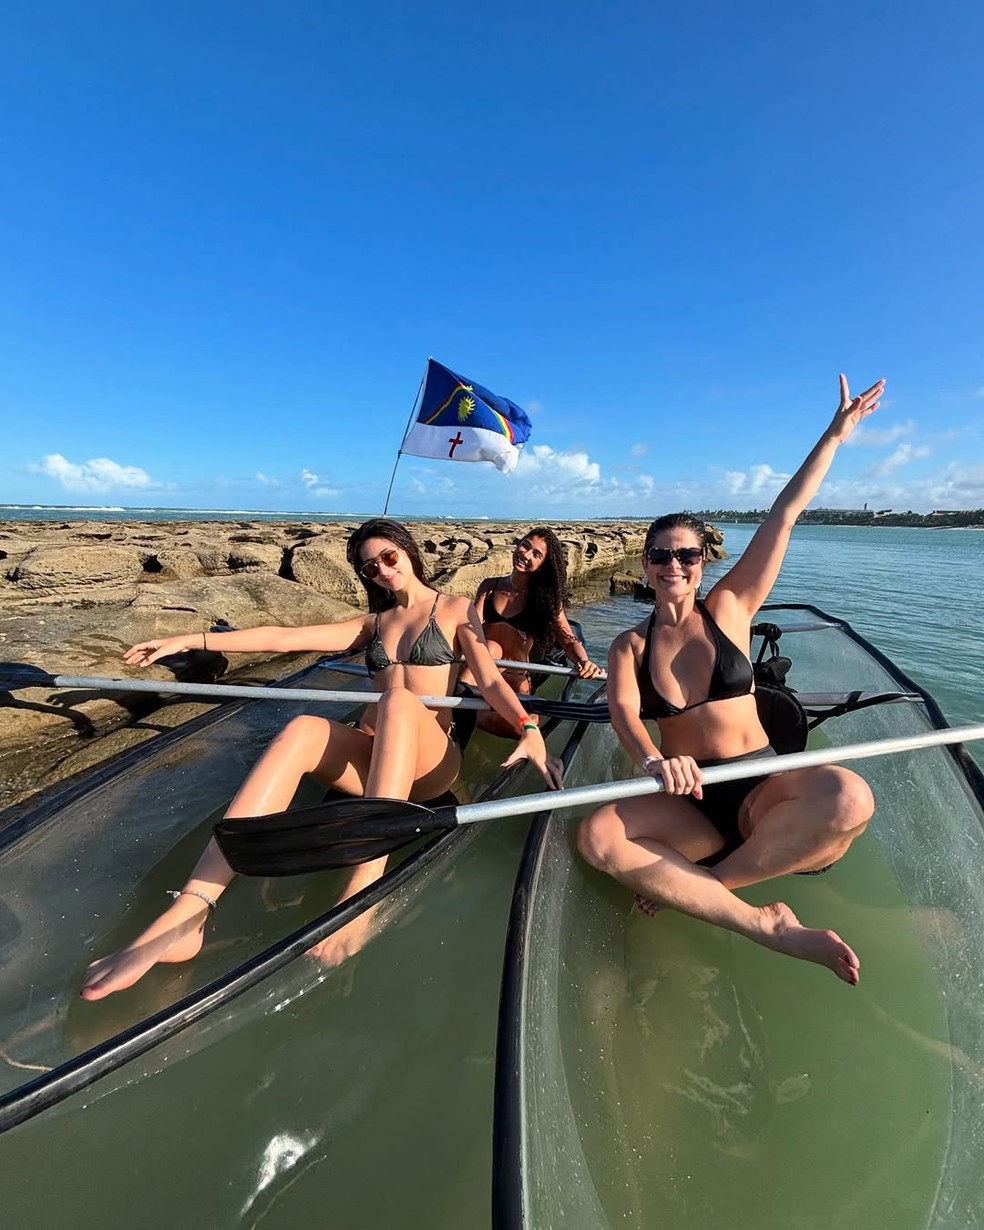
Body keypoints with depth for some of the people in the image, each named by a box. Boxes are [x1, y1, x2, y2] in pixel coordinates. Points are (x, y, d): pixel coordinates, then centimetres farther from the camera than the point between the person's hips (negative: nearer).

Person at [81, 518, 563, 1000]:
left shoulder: (456, 610, 11)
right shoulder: (373, 624, 21)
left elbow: (489, 680, -3)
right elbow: (282, 638, 12)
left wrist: (528, 728, -22)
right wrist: (190, 640, 5)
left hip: (430, 760, -3)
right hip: (371, 756, 4)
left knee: (398, 702, -36)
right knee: (303, 730, -28)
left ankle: (361, 895, -46)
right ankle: (185, 916, -37)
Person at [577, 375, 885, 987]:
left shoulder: (729, 609, 2)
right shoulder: (630, 646, 2)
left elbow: (785, 515, 0)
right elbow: (622, 710, -16)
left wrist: (837, 432, 3)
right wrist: (654, 760, -36)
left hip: (762, 787, 0)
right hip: (687, 801, 0)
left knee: (848, 798, -33)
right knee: (596, 837, -27)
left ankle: (697, 885, -12)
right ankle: (770, 927, -19)